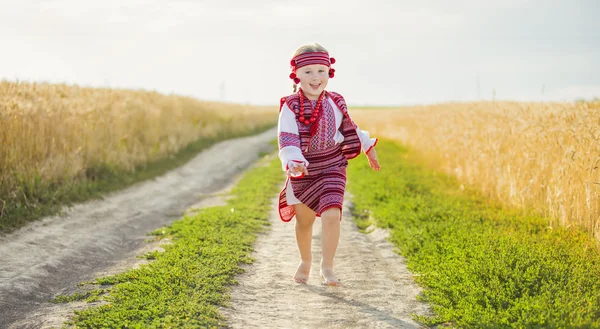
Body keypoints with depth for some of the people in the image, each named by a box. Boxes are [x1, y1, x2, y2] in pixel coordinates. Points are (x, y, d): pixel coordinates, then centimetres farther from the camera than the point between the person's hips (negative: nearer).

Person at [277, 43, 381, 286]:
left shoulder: (335, 103, -1)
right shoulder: (291, 107, -11)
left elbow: (349, 127, 16)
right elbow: (287, 139, -20)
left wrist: (368, 147, 24)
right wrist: (293, 162, -37)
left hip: (332, 168, 1)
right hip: (302, 172, -1)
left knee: (331, 216, -17)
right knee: (304, 220, 15)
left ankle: (327, 267, -7)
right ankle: (305, 261, 39)